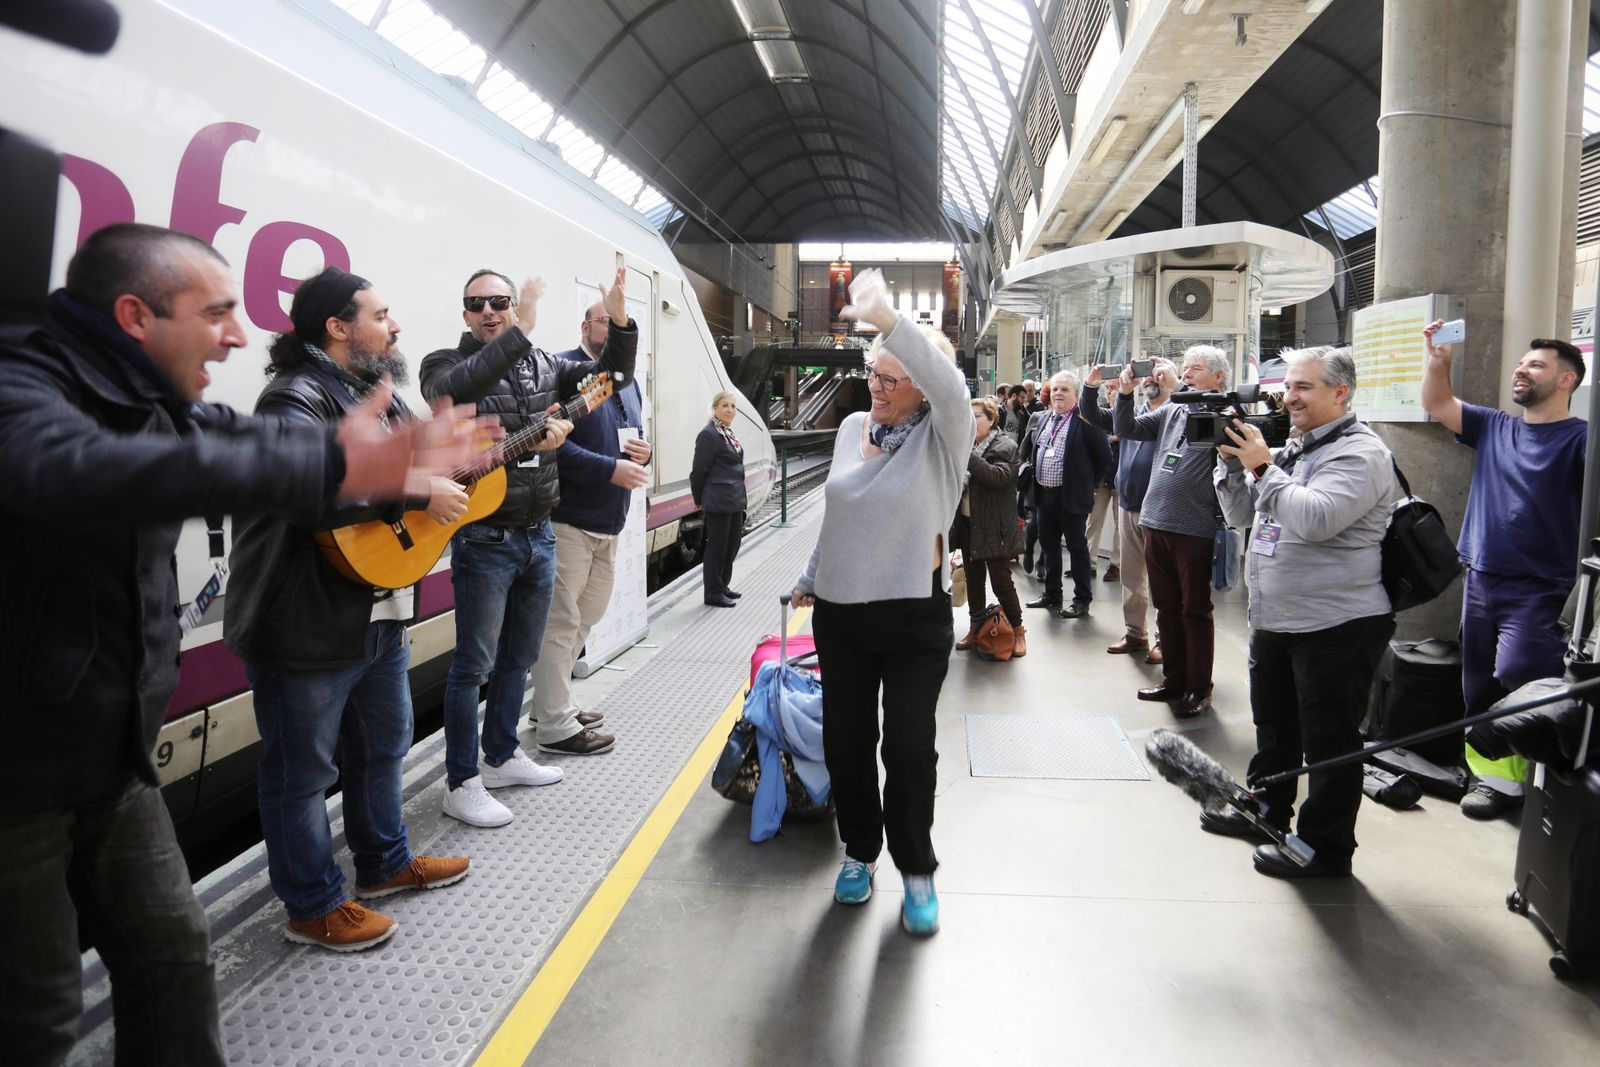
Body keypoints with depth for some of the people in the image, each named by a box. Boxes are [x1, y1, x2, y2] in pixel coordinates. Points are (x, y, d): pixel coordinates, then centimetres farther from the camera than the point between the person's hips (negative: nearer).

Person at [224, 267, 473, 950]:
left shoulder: (380, 394, 13)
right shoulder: (298, 396, -19)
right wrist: (417, 496, -29)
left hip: (380, 608, 10)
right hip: (310, 621, -10)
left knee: (384, 744, 23)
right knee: (304, 770, 6)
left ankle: (385, 862, 43)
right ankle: (314, 907, 23)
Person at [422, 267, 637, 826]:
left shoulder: (543, 364, 10)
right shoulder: (446, 363, -6)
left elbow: (612, 375, 6)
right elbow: (452, 392, -31)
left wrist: (620, 323, -12)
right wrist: (518, 334, -37)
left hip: (538, 534, 6)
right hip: (484, 540, -6)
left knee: (518, 657, 17)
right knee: (473, 665, 1)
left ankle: (501, 757, 34)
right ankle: (462, 785, 12)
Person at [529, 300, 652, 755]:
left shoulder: (627, 381, 18)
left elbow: (633, 439, 29)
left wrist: (642, 452, 5)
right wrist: (611, 469, -22)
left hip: (609, 524, 9)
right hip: (568, 520, -9)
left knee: (584, 618, 17)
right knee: (562, 622, -4)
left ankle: (552, 704, 31)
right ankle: (555, 727, 4)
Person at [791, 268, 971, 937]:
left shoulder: (942, 434, -10)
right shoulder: (852, 427, 6)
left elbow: (950, 388, -35)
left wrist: (888, 320, -47)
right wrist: (811, 576, 25)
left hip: (915, 618, -5)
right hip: (839, 613, 5)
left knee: (909, 746, 1)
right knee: (845, 740, 12)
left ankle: (916, 869, 22)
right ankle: (860, 851, 33)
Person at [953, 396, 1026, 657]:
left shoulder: (1004, 446, -7)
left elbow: (999, 476, -24)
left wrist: (968, 456, -29)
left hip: (994, 526, -6)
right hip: (968, 523, 6)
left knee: (1001, 579, -2)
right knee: (973, 579, 12)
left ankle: (1017, 630, 12)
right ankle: (976, 627, 24)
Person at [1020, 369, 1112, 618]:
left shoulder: (1085, 420, -10)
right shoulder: (1041, 420, 12)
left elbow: (1104, 457, -8)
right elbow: (1027, 452, 23)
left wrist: (1088, 484, -4)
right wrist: (1034, 480, 14)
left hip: (1071, 496, -7)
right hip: (1044, 495, 7)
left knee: (1077, 548, 1)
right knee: (1048, 546, 14)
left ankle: (1083, 600, 8)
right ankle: (1051, 594, 26)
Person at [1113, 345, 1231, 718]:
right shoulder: (1172, 410, 14)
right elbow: (1127, 430, 14)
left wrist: (1173, 389, -23)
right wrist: (1126, 393, -2)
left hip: (1195, 529, -7)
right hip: (1156, 524, 7)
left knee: (1195, 611, 4)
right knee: (1167, 608, 15)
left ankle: (1199, 688, 16)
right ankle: (1173, 680, 27)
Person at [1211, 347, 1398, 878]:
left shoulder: (1361, 453, -14)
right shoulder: (1291, 450, 14)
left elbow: (1316, 519, -29)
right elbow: (1241, 514, 14)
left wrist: (1262, 466, -20)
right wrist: (1232, 462, 0)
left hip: (1337, 625, -9)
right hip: (1275, 619, 9)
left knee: (1329, 741, 2)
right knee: (1274, 725, 23)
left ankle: (1325, 848, 14)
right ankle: (1265, 811, 40)